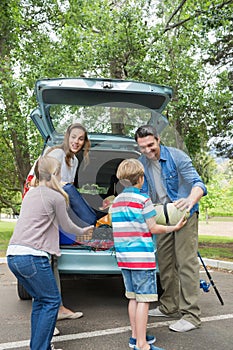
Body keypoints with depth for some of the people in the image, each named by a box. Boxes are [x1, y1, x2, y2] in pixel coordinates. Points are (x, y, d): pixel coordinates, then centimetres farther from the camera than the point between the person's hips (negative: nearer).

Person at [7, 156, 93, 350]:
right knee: (52, 301, 4)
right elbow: (66, 225, 9)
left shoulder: (30, 194, 18)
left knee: (40, 299, 19)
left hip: (13, 255, 8)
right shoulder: (56, 197, -4)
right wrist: (83, 231, 28)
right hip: (32, 256, -8)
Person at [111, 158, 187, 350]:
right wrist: (175, 227, 5)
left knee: (134, 298, 16)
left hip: (124, 256, 7)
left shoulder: (116, 201, 11)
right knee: (143, 300, -1)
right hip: (142, 257, -7)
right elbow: (153, 228, -8)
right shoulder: (143, 199, -11)